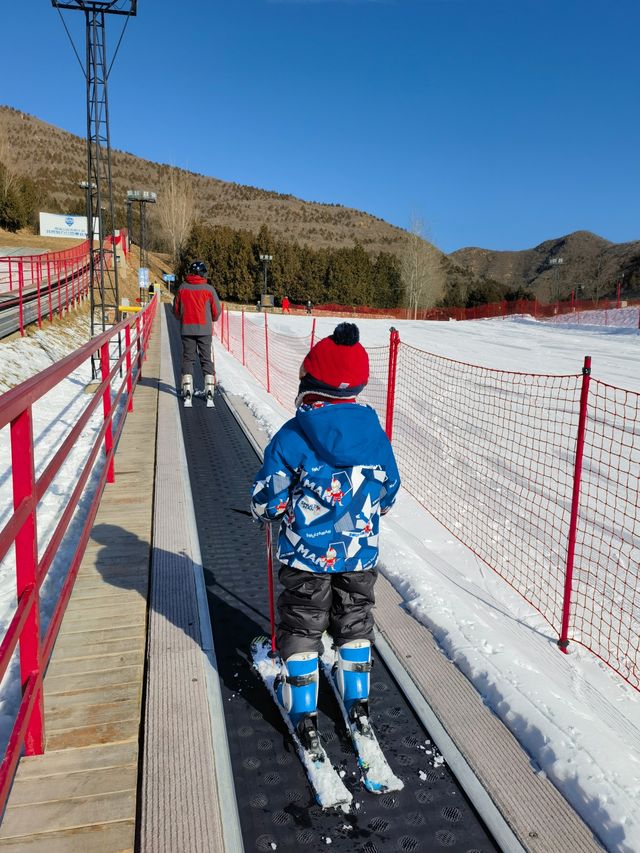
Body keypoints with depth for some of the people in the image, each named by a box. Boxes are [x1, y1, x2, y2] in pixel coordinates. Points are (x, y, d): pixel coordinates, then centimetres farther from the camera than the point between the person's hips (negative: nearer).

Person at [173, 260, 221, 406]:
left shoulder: (182, 288, 1)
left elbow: (176, 310, 7)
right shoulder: (209, 289, -4)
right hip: (204, 329, -1)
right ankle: (209, 391, -1)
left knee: (188, 359, 8)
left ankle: (187, 390, 1)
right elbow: (216, 311, 0)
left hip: (186, 329, 1)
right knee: (206, 359, 5)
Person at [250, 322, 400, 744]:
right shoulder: (375, 434, -6)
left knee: (301, 628, 15)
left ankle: (304, 713, 25)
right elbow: (389, 494, 6)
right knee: (355, 624, 22)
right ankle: (358, 704, 35)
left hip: (307, 556, -3)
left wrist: (270, 512, 10)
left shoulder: (292, 437, -18)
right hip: (360, 555, 4)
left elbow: (267, 502, -13)